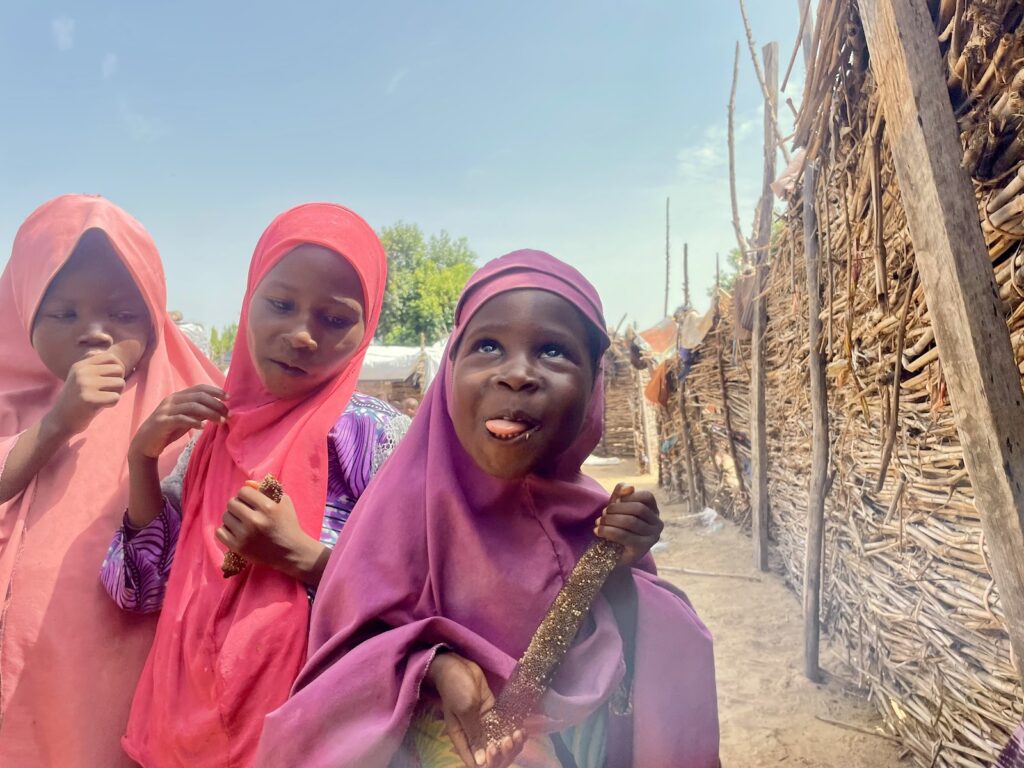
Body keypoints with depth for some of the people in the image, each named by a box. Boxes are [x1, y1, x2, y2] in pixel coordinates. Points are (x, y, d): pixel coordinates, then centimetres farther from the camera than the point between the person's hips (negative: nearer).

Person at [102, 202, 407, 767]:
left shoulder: (378, 436, -16)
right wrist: (142, 457, -9)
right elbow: (155, 587, 2)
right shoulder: (219, 426, -2)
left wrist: (299, 556, -25)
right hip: (191, 715, 4)